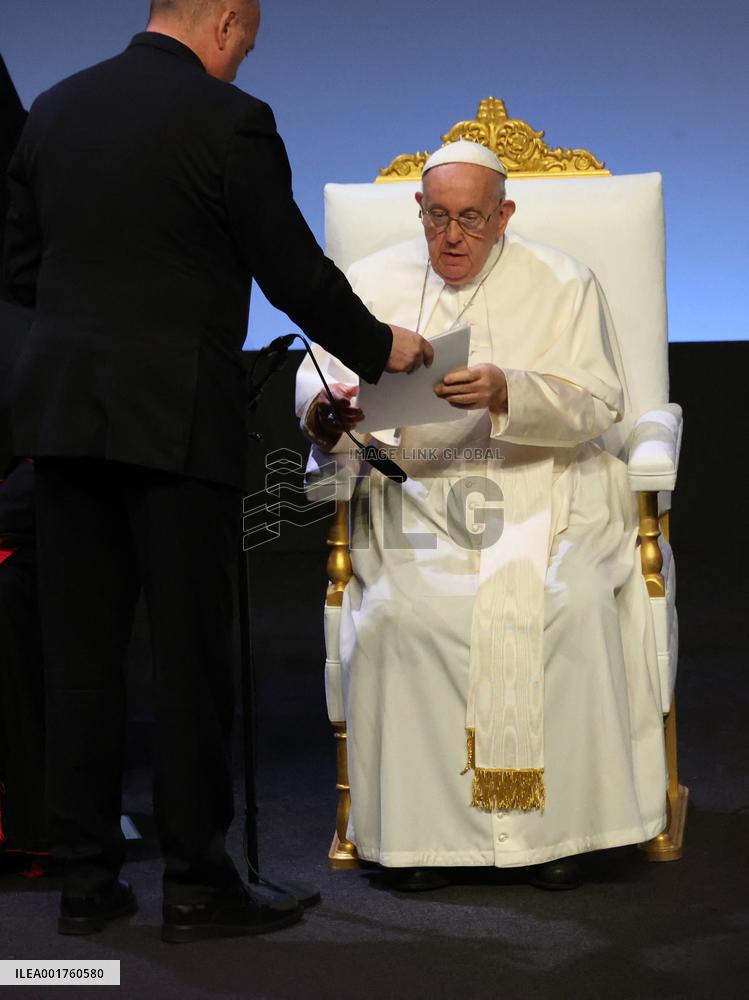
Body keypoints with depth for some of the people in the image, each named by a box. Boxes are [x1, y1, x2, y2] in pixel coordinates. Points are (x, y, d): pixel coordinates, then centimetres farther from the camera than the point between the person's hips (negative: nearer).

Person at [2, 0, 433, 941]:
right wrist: (380, 348, 10)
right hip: (176, 420, -5)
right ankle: (197, 881, 9)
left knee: (80, 651, 9)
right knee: (190, 653, 2)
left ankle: (87, 875, 15)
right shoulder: (230, 122, -9)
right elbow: (295, 274, -5)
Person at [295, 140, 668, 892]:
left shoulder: (561, 285, 7)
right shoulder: (373, 283, 11)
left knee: (569, 606, -30)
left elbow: (596, 406, -4)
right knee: (399, 615, -29)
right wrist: (326, 414, -22)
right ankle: (421, 826, -15)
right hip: (416, 498, 1)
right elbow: (314, 381, 4)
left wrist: (507, 393, -24)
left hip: (541, 489, -1)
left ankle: (553, 819, -16)